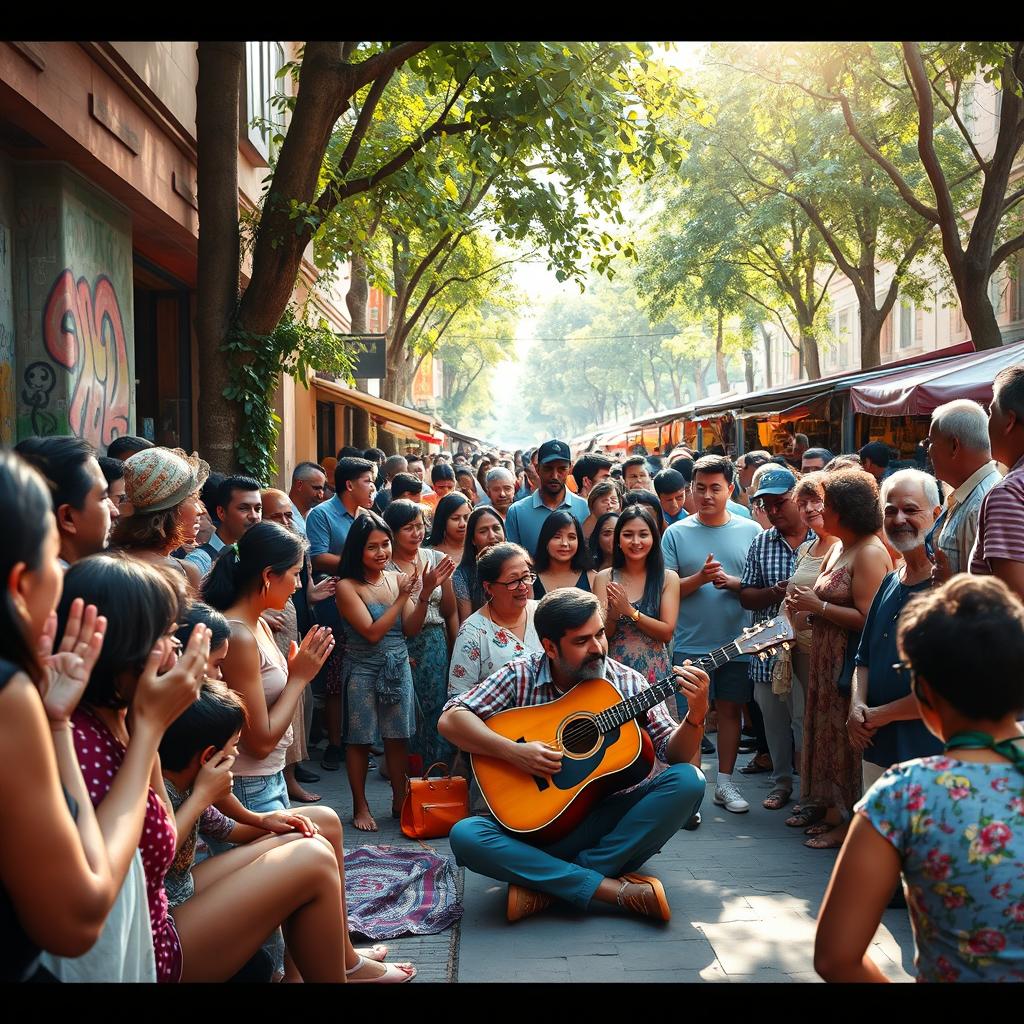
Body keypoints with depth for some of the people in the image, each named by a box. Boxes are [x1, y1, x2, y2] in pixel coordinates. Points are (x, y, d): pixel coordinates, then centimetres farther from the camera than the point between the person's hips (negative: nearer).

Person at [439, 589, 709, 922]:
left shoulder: (628, 683, -1)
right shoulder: (521, 676, -4)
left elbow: (673, 753, -4)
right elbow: (450, 720, -10)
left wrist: (696, 715, -23)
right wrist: (513, 752, -23)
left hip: (611, 821, 1)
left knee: (689, 781, -23)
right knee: (465, 835, -28)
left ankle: (549, 886, -22)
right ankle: (618, 889, -28)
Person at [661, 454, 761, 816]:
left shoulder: (749, 531, 4)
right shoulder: (676, 533, 0)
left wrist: (732, 582, -14)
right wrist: (700, 578, -20)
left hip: (737, 642, 2)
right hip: (691, 644, -2)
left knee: (730, 710, 11)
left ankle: (725, 783, 24)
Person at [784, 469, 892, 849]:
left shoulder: (869, 553, -17)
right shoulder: (839, 548, 13)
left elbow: (867, 618, -24)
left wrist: (817, 605, -18)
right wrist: (804, 602, -1)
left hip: (853, 662, -10)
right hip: (829, 659, 10)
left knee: (846, 738, -1)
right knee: (830, 732, 16)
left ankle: (848, 822, 11)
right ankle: (832, 811, 27)